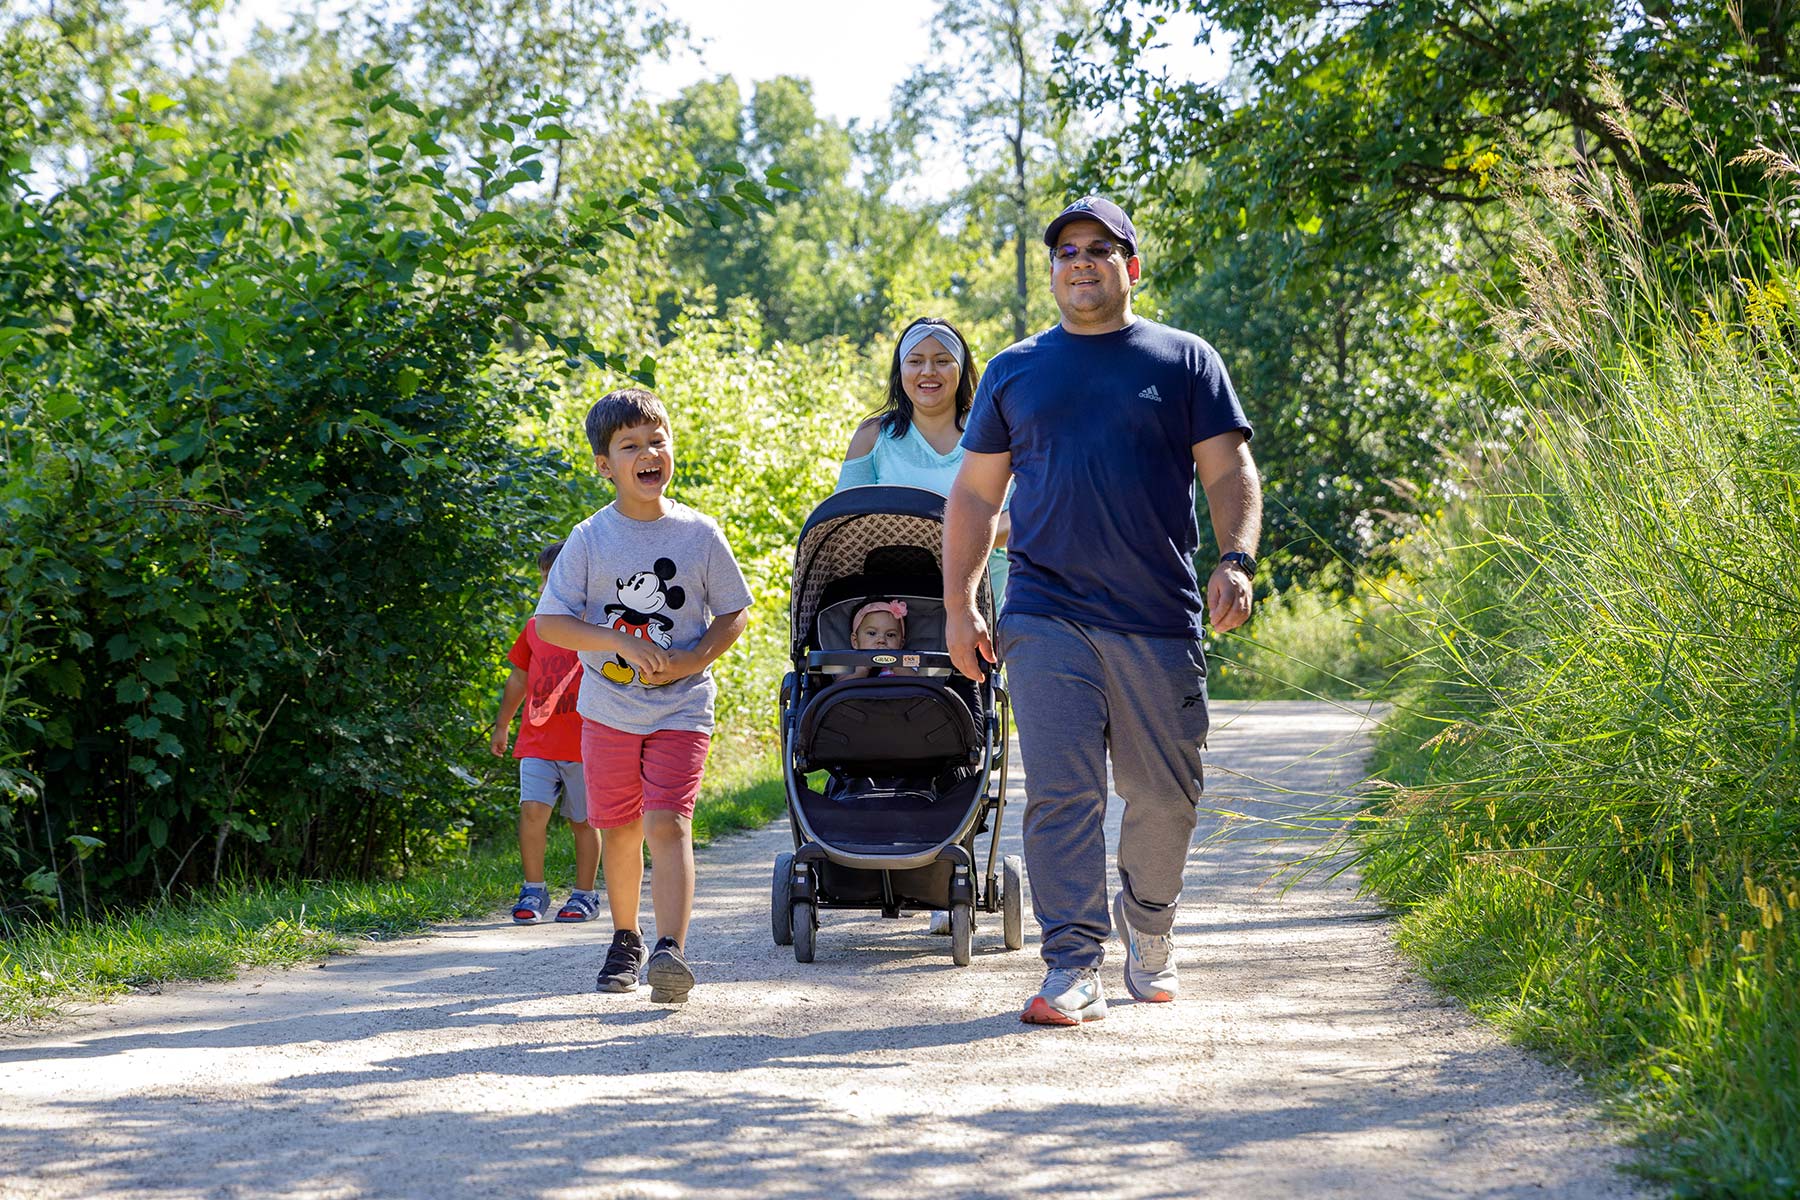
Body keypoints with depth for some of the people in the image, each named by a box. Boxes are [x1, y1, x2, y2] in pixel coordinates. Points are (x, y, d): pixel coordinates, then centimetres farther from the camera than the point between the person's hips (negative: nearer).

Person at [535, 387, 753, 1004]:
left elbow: (733, 613, 5)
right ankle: (625, 939, 30)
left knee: (668, 822, -15)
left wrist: (691, 660, -13)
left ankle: (670, 949, -25)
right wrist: (622, 645, -18)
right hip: (608, 707, 1)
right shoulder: (591, 539, -4)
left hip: (681, 707, -1)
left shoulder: (699, 533, -2)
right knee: (620, 829, 11)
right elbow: (550, 622, -6)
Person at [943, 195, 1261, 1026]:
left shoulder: (1184, 361, 9)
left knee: (1163, 793, 7)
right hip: (1046, 619, 0)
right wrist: (958, 605, 7)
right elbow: (975, 493, 16)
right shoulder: (1014, 371, 13)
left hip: (1159, 617, 0)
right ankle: (1074, 966, -8)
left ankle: (1147, 922, 32)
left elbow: (1230, 473, 6)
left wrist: (1236, 560, -12)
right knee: (1060, 793, -9)